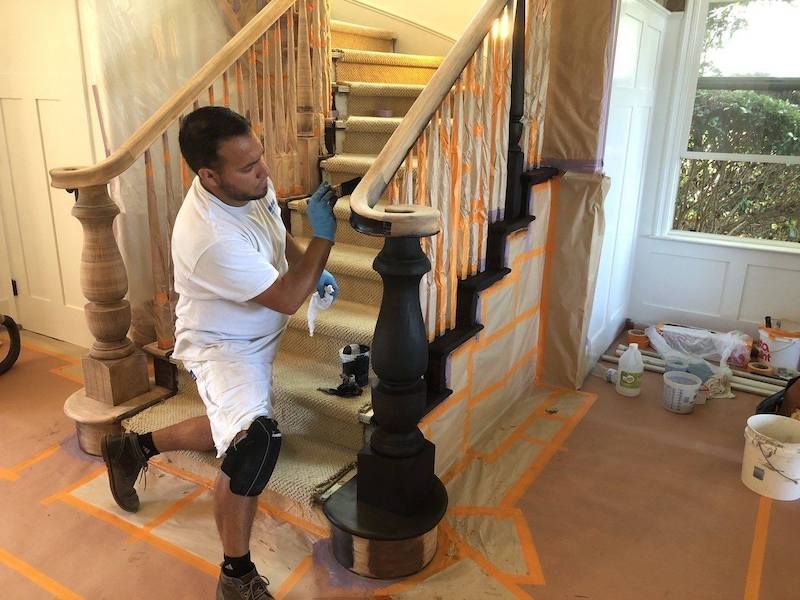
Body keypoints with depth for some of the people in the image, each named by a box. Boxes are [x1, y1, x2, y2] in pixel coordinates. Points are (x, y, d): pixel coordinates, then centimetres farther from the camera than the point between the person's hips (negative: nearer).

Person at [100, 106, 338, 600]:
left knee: (238, 431, 25)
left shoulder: (252, 185, -11)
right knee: (257, 441, -33)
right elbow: (287, 300, -28)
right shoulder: (211, 238, -36)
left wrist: (310, 267, 2)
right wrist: (324, 237, -26)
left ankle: (134, 447, 47)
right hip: (221, 347, -9)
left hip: (253, 340, 9)